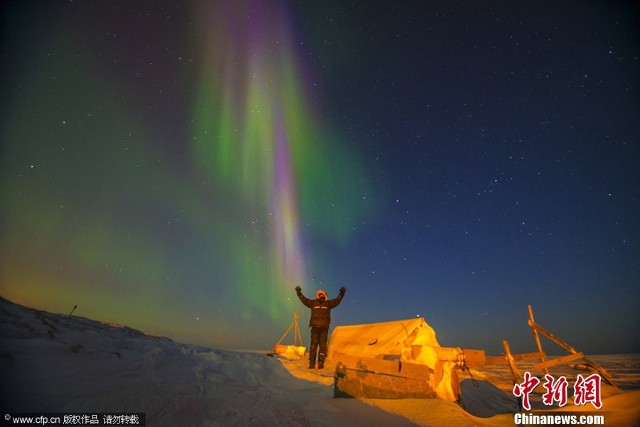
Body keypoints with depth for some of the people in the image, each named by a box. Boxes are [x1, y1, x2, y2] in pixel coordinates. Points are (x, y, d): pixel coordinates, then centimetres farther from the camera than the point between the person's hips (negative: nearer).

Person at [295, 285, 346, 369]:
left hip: (324, 328, 0)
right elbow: (304, 300, 7)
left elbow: (337, 300, 4)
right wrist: (299, 293, -2)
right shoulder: (313, 303, 11)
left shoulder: (328, 303, 11)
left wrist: (341, 294, -8)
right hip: (315, 327, 0)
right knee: (313, 345, 2)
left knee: (322, 345, 1)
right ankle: (312, 363, 7)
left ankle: (321, 363, 7)